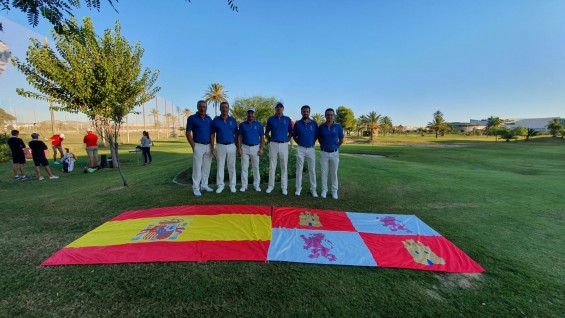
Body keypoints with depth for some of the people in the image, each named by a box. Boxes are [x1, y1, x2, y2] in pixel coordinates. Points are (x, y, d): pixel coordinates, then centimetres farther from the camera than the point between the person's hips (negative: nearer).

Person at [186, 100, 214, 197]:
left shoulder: (209, 119, 10)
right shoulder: (192, 118, -3)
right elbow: (188, 133, -5)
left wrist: (212, 146, 6)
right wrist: (193, 146, -11)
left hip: (208, 146, 5)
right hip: (198, 146, -5)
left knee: (207, 167, 10)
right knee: (197, 167, -3)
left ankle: (204, 185, 22)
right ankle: (196, 188, 4)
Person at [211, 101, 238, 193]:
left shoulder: (233, 120, 5)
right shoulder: (215, 120, 1)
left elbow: (236, 134, 9)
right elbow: (212, 135, 2)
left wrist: (237, 146, 3)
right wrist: (213, 147, -5)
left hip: (231, 146, 1)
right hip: (220, 146, 0)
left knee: (231, 166, 6)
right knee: (220, 166, 6)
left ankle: (232, 185, 15)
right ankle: (220, 185, 16)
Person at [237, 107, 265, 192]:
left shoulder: (258, 124, 4)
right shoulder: (242, 124, 6)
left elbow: (262, 137, 4)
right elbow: (239, 137, 6)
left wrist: (261, 148, -5)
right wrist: (239, 148, -3)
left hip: (255, 148, -1)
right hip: (245, 148, 1)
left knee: (256, 167, 5)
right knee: (244, 167, 3)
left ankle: (256, 185, 15)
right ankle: (244, 185, 12)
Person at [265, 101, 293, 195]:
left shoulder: (287, 119, 7)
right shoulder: (270, 119, 6)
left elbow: (291, 132, 13)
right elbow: (266, 132, 13)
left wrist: (287, 140, 2)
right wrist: (270, 141, 3)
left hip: (284, 145, 0)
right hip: (273, 145, 0)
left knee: (284, 166, 3)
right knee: (272, 166, 5)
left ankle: (284, 187, 11)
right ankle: (270, 186, 16)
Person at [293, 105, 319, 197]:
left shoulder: (314, 123, 0)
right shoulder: (297, 123, 0)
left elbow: (316, 135, 9)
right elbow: (294, 135, 10)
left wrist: (312, 143, 4)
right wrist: (299, 142, 4)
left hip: (311, 149, 0)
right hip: (300, 149, 0)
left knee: (312, 170, 4)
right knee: (299, 169, 5)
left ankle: (313, 189, 13)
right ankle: (298, 188, 15)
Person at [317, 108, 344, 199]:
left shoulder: (338, 127, -3)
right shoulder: (321, 127, -1)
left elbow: (341, 140, 8)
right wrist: (324, 145, 10)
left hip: (334, 153, 0)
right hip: (324, 153, 0)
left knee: (334, 173, 8)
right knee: (324, 172, 7)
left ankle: (334, 191, 19)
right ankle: (324, 190, 20)